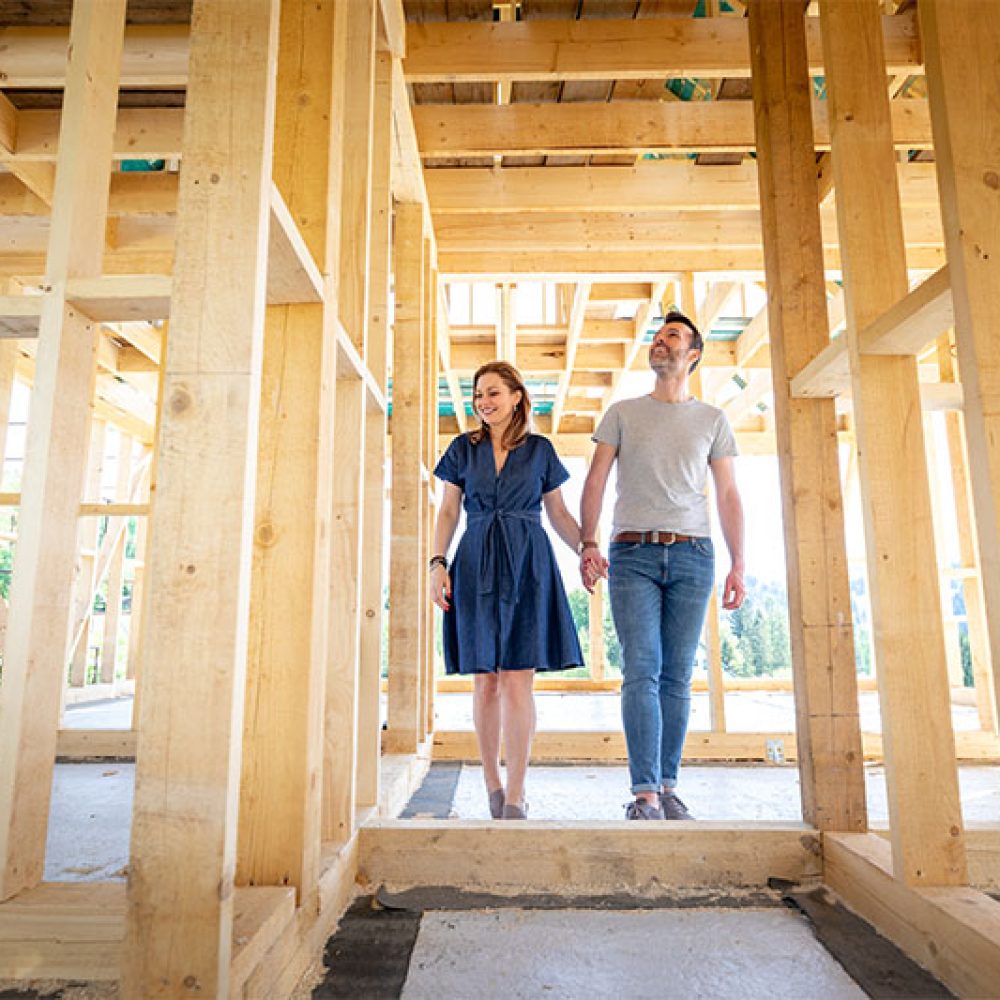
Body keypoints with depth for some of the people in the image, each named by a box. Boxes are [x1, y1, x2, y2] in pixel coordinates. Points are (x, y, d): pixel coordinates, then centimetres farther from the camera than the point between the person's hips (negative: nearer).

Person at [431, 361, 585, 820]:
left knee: (517, 681, -6)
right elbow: (447, 512, 9)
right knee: (484, 680, 5)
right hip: (476, 567, 1)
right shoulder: (464, 448, 11)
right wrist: (438, 563, -4)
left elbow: (559, 514, 12)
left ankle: (515, 797, 0)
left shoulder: (540, 449, 9)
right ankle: (493, 785, 19)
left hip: (527, 566, -1)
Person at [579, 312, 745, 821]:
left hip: (692, 555, 1)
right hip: (632, 554, -1)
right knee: (641, 672, -9)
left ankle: (668, 788, 12)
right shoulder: (622, 413, 13)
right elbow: (594, 482, 7)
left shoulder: (713, 420, 15)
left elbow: (728, 496, 11)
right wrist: (588, 544, -6)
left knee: (677, 677, 3)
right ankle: (645, 794, -7)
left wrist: (738, 564, 2)